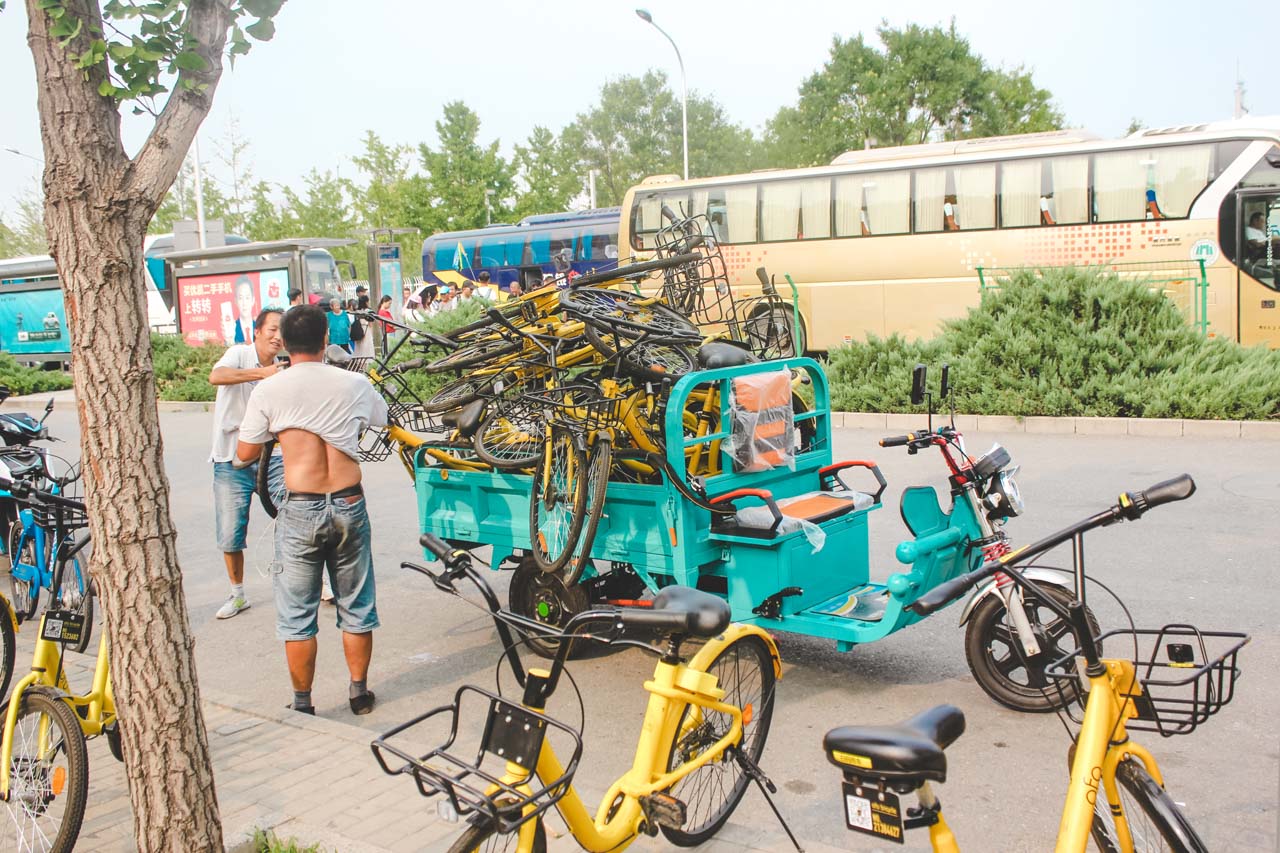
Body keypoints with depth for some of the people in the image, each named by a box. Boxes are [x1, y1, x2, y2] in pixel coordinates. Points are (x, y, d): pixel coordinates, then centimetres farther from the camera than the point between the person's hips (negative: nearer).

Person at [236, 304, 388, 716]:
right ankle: (359, 692, 26)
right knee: (356, 607, 15)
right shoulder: (353, 384, 0)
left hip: (300, 511, -2)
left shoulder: (268, 391, -6)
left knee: (297, 614, 10)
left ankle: (302, 703, 18)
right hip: (349, 505, 2)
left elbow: (245, 454, 2)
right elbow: (383, 418, 21)